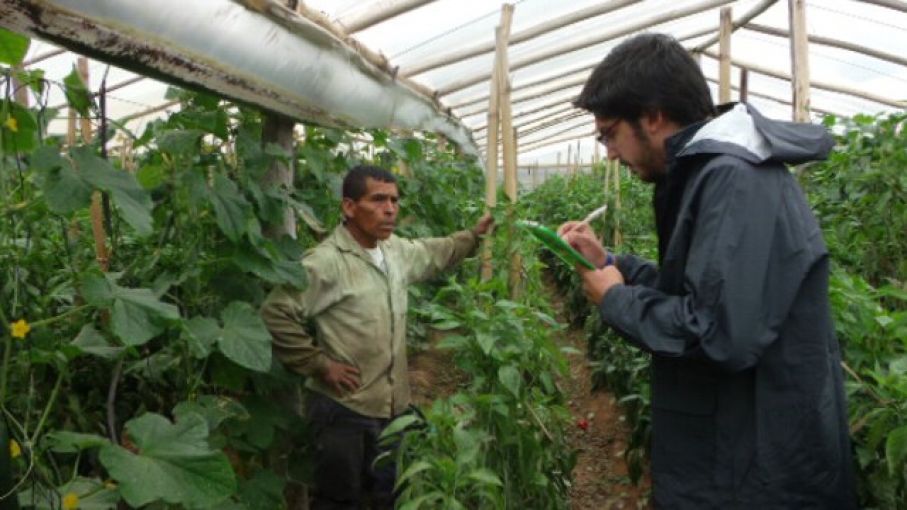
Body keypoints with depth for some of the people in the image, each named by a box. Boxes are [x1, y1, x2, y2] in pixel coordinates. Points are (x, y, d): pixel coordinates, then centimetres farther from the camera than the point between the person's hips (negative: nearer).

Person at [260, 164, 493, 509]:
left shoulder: (396, 250, 3)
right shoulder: (326, 262, -22)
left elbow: (436, 254, 24)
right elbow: (274, 314, -22)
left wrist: (473, 236, 14)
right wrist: (319, 365, -19)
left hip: (392, 405, 7)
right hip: (343, 409, -7)